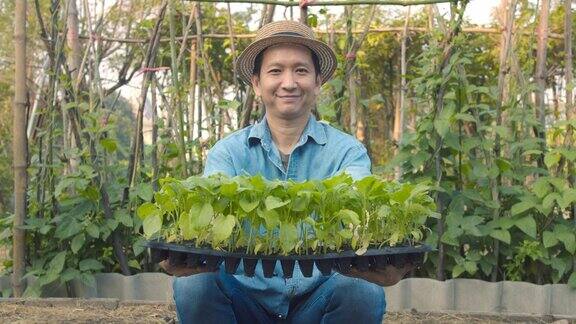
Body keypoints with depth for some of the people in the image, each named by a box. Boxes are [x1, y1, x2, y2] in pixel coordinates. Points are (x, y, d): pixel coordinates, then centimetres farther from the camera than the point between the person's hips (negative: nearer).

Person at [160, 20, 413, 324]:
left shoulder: (347, 151, -2)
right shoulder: (228, 152, 1)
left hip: (318, 296, 0)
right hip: (248, 296, 1)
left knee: (364, 291, -30)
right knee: (193, 284, -27)